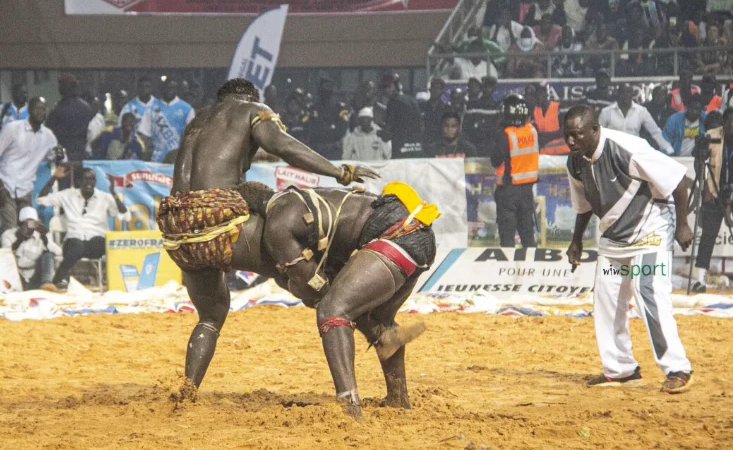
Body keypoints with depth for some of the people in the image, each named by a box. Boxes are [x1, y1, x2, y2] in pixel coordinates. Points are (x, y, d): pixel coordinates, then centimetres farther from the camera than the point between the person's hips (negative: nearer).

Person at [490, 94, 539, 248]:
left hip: (508, 186, -5)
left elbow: (496, 160, -16)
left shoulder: (504, 134, -20)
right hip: (528, 186, 5)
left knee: (507, 228, 1)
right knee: (527, 226, 16)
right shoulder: (532, 131, -2)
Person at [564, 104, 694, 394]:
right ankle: (619, 369, 21)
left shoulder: (627, 150, -29)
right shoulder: (576, 162, -6)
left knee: (650, 298, -18)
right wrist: (576, 241, 16)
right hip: (613, 236, 8)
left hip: (650, 229, -8)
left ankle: (678, 370, -13)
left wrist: (682, 225, -18)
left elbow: (676, 177, -22)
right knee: (605, 302, 8)